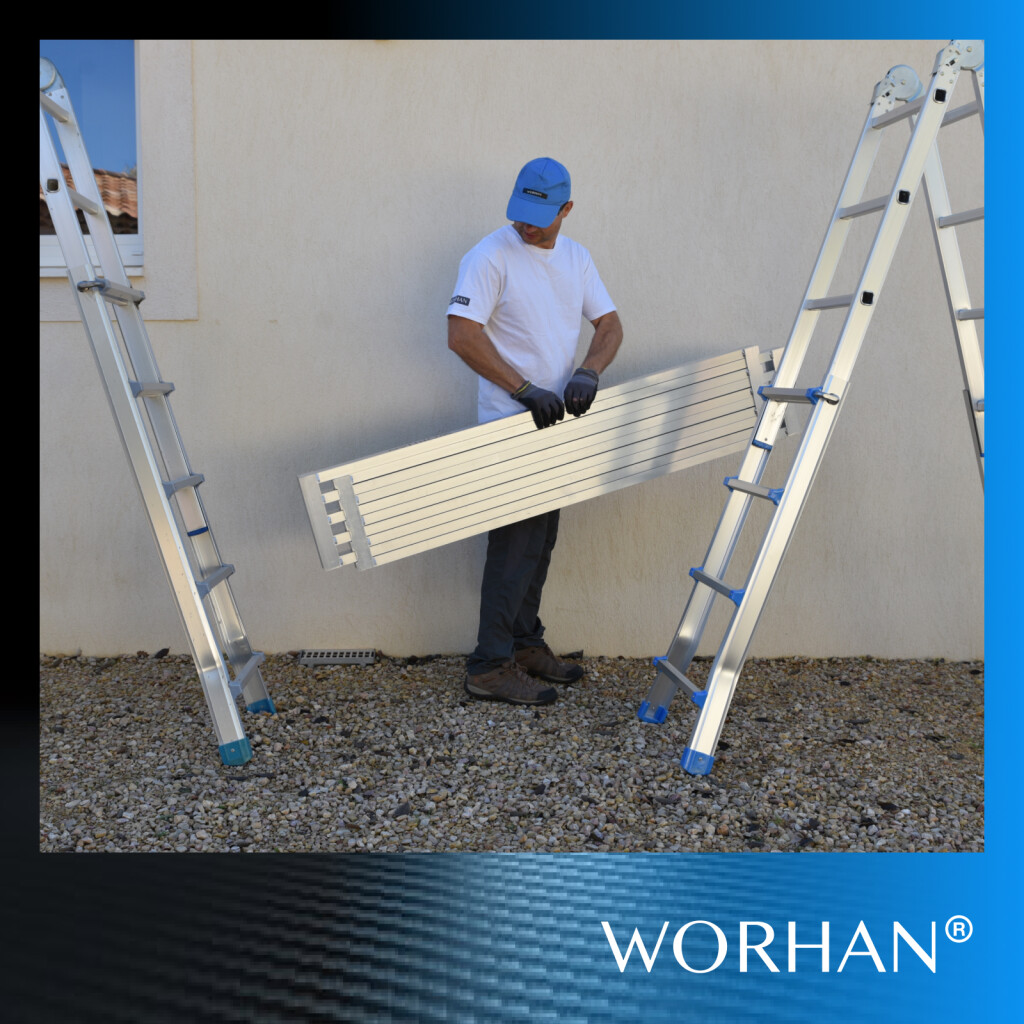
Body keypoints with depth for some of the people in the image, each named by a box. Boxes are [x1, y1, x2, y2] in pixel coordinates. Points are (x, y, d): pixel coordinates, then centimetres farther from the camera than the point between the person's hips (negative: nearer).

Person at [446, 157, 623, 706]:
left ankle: (525, 645, 27)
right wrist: (526, 389, -23)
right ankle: (490, 667, 0)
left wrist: (588, 373, -10)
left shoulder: (575, 256, 11)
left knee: (540, 539, 14)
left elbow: (609, 323, 10)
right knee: (516, 542, -9)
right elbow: (461, 335, -19)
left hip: (555, 420, 8)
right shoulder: (490, 256, -11)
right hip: (510, 424, -8)